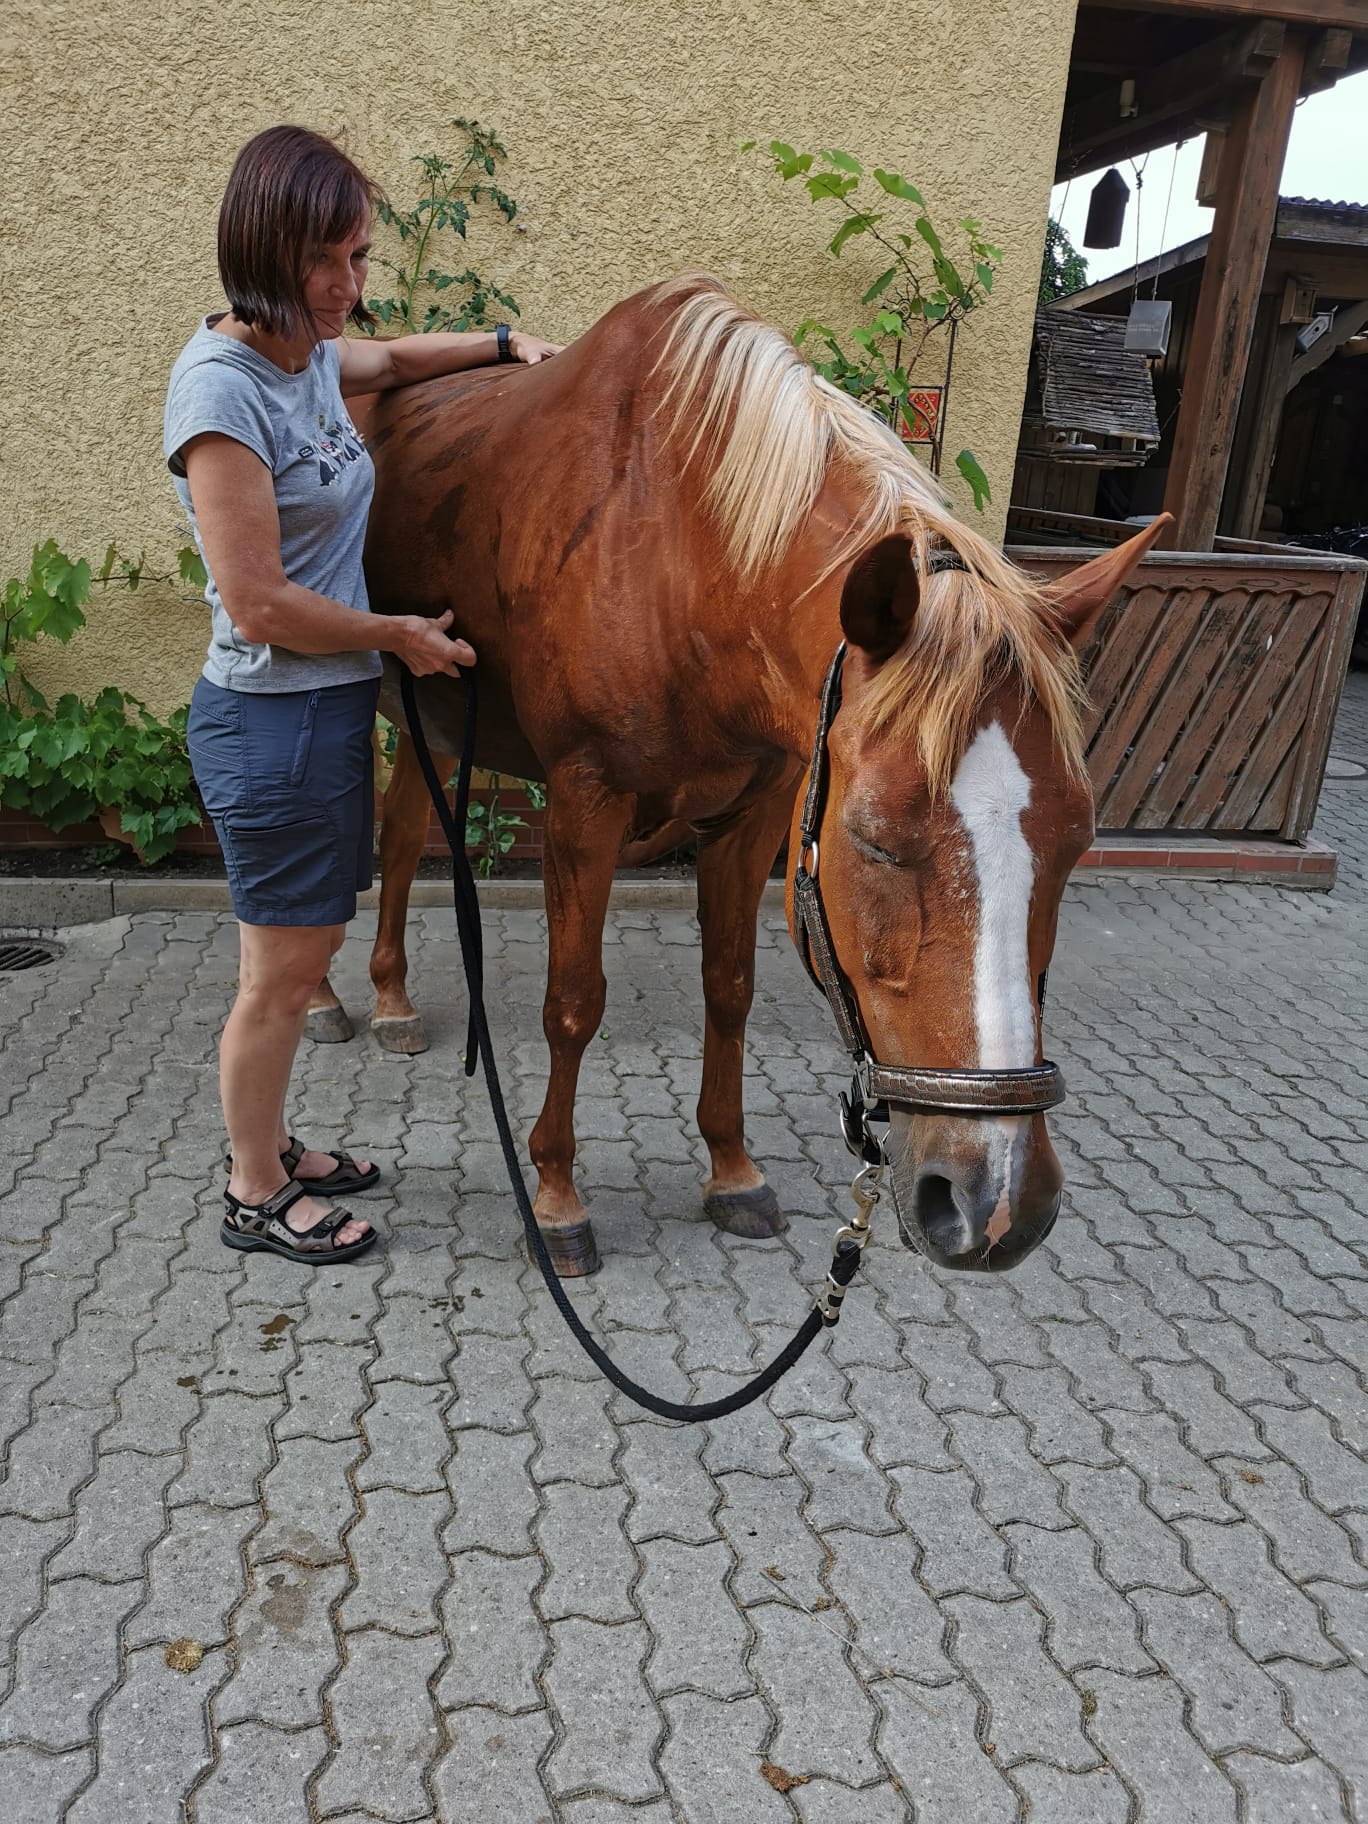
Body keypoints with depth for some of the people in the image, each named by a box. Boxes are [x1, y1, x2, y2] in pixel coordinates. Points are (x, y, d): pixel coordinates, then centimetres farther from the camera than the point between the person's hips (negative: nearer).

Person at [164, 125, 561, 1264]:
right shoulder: (222, 384, -19)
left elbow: (390, 362, 33)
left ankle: (272, 1145, 38)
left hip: (332, 705, 9)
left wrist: (509, 344, 21)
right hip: (272, 722, -9)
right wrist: (403, 636, -11)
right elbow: (260, 607, -24)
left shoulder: (311, 353, 7)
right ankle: (254, 1195, 24)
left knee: (307, 948, 19)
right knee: (283, 968, 4)